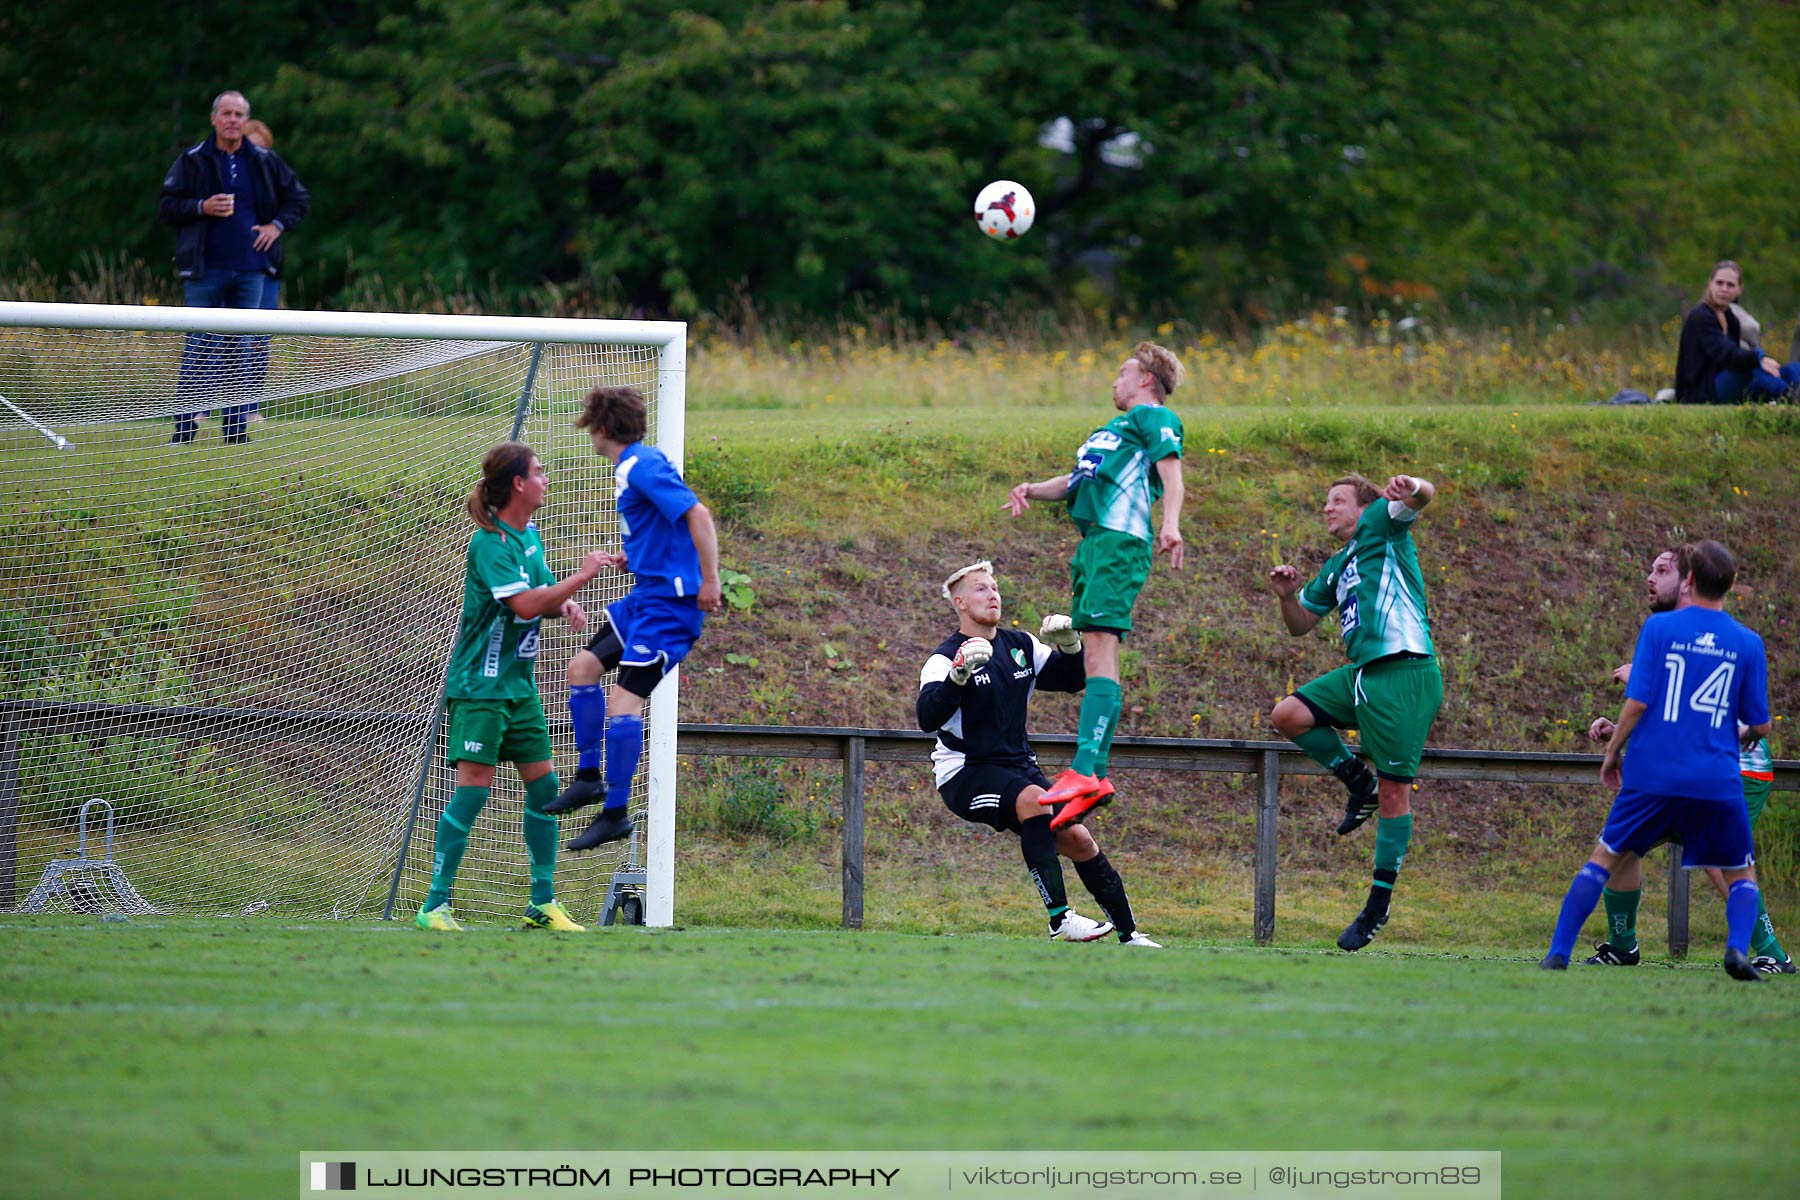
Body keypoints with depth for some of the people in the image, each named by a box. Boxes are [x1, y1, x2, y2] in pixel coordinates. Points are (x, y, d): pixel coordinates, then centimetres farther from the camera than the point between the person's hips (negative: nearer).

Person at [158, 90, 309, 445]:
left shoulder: (265, 162, 9)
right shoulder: (193, 161, 2)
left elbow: (300, 198, 19)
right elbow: (167, 208, 1)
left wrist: (277, 225, 3)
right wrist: (202, 207, -14)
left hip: (249, 269, 2)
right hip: (205, 269, -2)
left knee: (240, 350, 4)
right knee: (198, 348, -4)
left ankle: (235, 426, 7)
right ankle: (186, 425, 1)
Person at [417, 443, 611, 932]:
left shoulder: (530, 535, 10)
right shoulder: (490, 543, -18)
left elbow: (543, 594, 22)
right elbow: (525, 604, -28)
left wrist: (565, 604, -1)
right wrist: (583, 575, -20)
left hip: (519, 684, 9)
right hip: (479, 686, -9)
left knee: (543, 784, 8)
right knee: (473, 788, -12)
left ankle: (543, 902, 17)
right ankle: (435, 906, -7)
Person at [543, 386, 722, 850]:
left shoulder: (644, 466, -17)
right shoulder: (631, 467, 14)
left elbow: (697, 515, -25)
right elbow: (663, 532, 26)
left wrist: (710, 581, -27)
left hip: (669, 602, -11)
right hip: (645, 595, 11)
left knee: (623, 702, -13)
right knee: (583, 666, 16)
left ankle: (616, 813, -7)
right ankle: (589, 777, 23)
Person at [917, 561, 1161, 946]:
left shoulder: (1020, 646, 9)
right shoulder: (945, 659, -11)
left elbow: (1072, 680, 16)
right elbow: (928, 718, -27)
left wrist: (1070, 644, -4)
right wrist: (959, 673, -42)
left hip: (1017, 766, 7)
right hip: (964, 774, -7)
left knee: (1077, 838, -5)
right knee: (1034, 798, -34)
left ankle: (1128, 932, 6)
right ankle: (1060, 919, -35)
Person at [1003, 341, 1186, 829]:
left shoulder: (1154, 417, 5)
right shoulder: (1117, 427, 33)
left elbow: (1171, 473, -11)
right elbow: (1076, 481, 36)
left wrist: (1170, 524, -29)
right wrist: (1033, 490, 15)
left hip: (1120, 539, -10)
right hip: (1094, 540, 10)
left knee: (1101, 652, -20)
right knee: (1094, 656, 4)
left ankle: (1085, 772, -31)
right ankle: (1094, 778, 1)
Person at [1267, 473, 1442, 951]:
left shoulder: (1380, 525, 5)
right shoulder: (1336, 569, 25)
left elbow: (1423, 497, -13)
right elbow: (1300, 623, 31)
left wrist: (1411, 489, -37)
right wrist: (1287, 596, 9)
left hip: (1405, 674, -8)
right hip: (1362, 675, 8)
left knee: (1394, 792, -4)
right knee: (1288, 715, -4)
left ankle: (1379, 905, 0)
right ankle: (1360, 784, 11)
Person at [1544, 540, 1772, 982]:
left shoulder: (1659, 627, -3)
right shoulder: (1747, 644, 1)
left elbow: (1637, 700, -8)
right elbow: (1759, 724, 4)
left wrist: (1612, 751, 6)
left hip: (1652, 775, 0)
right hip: (1718, 780, 0)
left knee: (1604, 858, 13)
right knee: (1742, 875, 15)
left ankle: (1559, 953, 4)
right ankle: (1737, 948, -12)